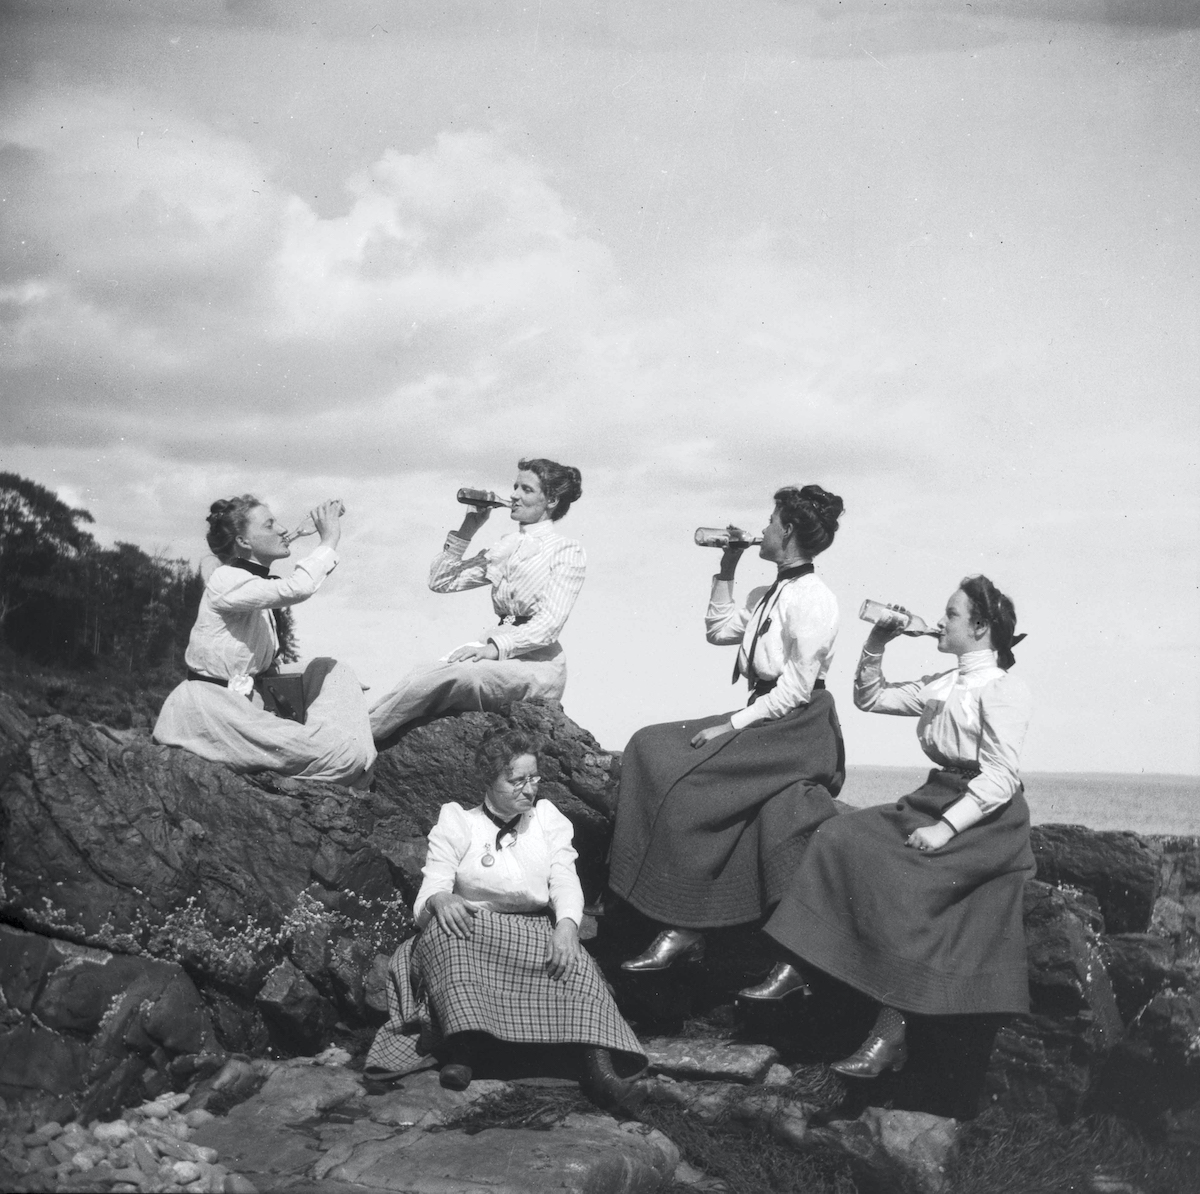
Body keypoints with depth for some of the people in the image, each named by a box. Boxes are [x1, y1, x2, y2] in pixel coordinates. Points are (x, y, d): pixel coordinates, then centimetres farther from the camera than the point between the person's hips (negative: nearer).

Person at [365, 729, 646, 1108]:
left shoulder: (547, 817, 17)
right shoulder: (457, 821, 11)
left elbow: (565, 881, 3)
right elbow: (434, 881, -3)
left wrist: (567, 923, -21)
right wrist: (440, 900, -30)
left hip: (539, 934, 1)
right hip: (471, 933, -1)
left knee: (572, 958, -32)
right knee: (442, 929, -34)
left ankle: (596, 1059, -48)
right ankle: (461, 1046, -42)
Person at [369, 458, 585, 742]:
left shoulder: (567, 552, -1)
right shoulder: (505, 546, 18)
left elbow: (550, 623, -13)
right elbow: (440, 581, 16)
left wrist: (494, 647, -24)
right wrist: (467, 530, 8)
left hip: (538, 663, -6)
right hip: (500, 654, 7)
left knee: (450, 676, -32)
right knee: (419, 677, -24)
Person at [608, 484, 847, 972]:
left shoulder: (811, 599, -13)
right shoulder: (770, 595, 18)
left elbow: (796, 690, -17)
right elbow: (719, 629, 25)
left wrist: (732, 724, -19)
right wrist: (726, 568, 20)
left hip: (798, 727, -9)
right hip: (764, 719, 9)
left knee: (685, 778, -23)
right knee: (651, 749, -7)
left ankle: (684, 928, -14)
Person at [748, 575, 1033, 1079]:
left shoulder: (1004, 690, -9)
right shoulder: (940, 685, 17)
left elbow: (1000, 778, -18)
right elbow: (869, 698, 24)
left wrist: (946, 827, -26)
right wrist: (876, 645, 10)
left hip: (986, 819, -8)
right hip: (935, 799, 8)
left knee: (897, 878, -30)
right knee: (838, 837, -10)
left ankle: (892, 1030, -26)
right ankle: (794, 966, -16)